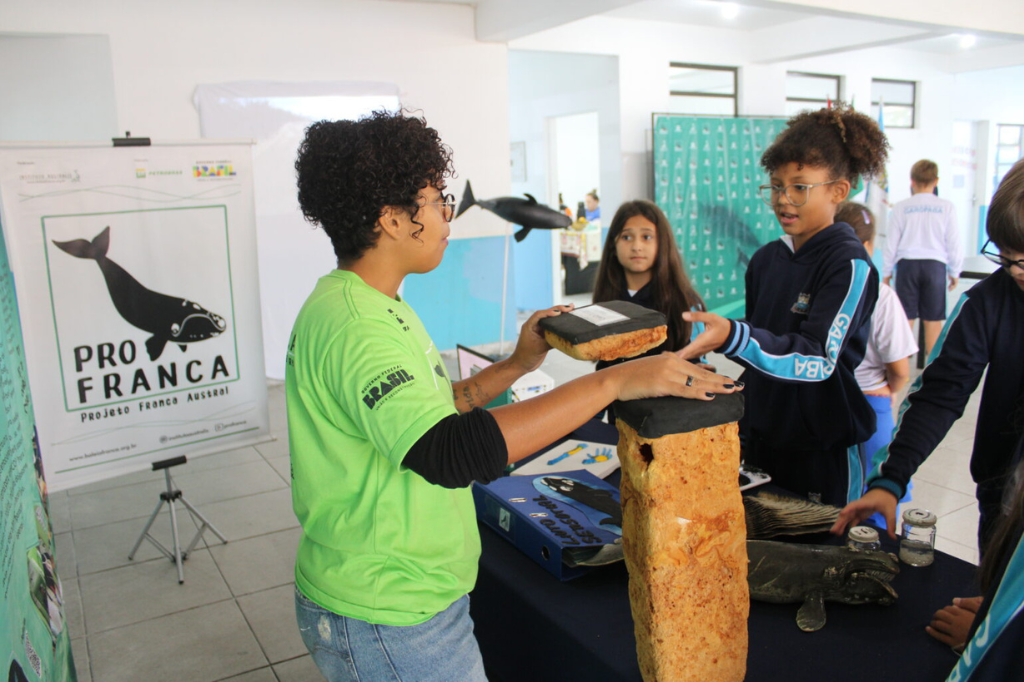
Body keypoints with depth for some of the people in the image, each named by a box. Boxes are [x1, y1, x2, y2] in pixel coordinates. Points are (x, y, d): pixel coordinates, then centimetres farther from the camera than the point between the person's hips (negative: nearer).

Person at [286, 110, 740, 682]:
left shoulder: (374, 307, 7)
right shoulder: (354, 328, -27)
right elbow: (449, 453, -40)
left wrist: (516, 367, 6)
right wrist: (612, 382, -37)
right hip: (391, 623, -10)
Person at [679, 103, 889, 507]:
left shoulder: (850, 265, -14)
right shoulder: (766, 259, 6)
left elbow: (819, 359, -27)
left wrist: (732, 337, -42)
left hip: (823, 455, -6)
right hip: (761, 442, 6)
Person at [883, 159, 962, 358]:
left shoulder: (901, 207, -1)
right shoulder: (947, 207, -1)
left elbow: (891, 243, 2)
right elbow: (953, 243, 2)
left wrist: (886, 272, 12)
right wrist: (955, 272, 13)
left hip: (907, 264, 0)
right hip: (935, 264, 0)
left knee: (906, 317, 5)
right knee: (933, 318, 5)